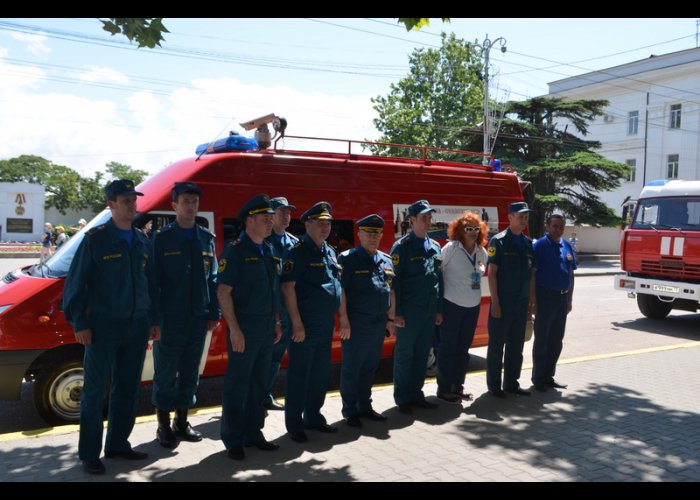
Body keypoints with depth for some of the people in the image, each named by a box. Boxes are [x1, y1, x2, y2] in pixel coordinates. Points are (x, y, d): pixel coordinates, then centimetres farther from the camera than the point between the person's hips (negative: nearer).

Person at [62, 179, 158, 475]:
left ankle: (118, 444, 26)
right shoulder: (95, 239, -6)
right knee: (95, 390, 2)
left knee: (128, 389, 12)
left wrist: (153, 320, 12)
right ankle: (89, 454, 13)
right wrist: (79, 323, -10)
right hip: (104, 326, -5)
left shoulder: (142, 241, 10)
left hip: (137, 326, 5)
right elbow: (75, 284, -6)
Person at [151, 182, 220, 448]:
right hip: (170, 318, -4)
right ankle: (164, 426, 18)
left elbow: (212, 278, 10)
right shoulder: (161, 238, -3)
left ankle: (182, 421, 27)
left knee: (190, 372, 12)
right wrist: (155, 316, -10)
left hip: (198, 318, 4)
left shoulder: (206, 238, 8)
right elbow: (153, 279, -5)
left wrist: (214, 314, 6)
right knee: (166, 374, 4)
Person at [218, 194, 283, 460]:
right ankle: (232, 440, 15)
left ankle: (253, 433, 27)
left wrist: (277, 322, 13)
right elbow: (223, 291, -14)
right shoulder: (235, 250, -10)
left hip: (267, 328, 7)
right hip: (244, 328, -7)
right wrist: (234, 329, -18)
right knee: (237, 385, 2)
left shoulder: (269, 250, 11)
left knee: (260, 384, 14)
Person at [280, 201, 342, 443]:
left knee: (321, 374, 16)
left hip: (327, 324, 8)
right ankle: (294, 424, 13)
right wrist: (297, 323, -19)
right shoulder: (299, 251, -11)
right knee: (299, 375, 1)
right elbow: (288, 287, -17)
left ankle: (313, 417, 31)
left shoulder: (330, 252, 13)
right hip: (305, 325, -8)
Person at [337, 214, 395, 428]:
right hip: (356, 324, -6)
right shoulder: (348, 258, -7)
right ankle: (350, 411, 15)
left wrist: (391, 318, 14)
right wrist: (344, 320, -15)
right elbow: (340, 291, -11)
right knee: (351, 368, 3)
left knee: (370, 367, 15)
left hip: (379, 324, 6)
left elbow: (391, 291, 17)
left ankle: (365, 406, 28)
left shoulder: (386, 260, 13)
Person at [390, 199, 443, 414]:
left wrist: (439, 310, 13)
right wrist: (396, 313, -13)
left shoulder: (435, 247, 12)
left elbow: (439, 279, 16)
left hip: (430, 312, 6)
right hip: (409, 311, -6)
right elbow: (395, 281, -10)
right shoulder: (402, 247, -7)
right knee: (404, 355, 3)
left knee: (422, 354, 13)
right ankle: (403, 399, 14)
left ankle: (416, 395, 25)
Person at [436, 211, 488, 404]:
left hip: (473, 306, 6)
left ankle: (458, 386, 27)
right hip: (452, 304, -6)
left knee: (463, 348, 14)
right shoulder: (451, 248, -11)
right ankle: (444, 389, 13)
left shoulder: (482, 252, 6)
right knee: (448, 348, 2)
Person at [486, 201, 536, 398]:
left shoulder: (528, 243, 11)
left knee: (516, 345, 13)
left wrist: (532, 301, 9)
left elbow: (532, 273, 13)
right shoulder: (499, 241, -8)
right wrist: (495, 302, -15)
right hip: (503, 302, -6)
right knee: (497, 344, 2)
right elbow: (491, 272, -11)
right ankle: (494, 385, 12)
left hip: (521, 303, 6)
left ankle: (511, 383, 24)